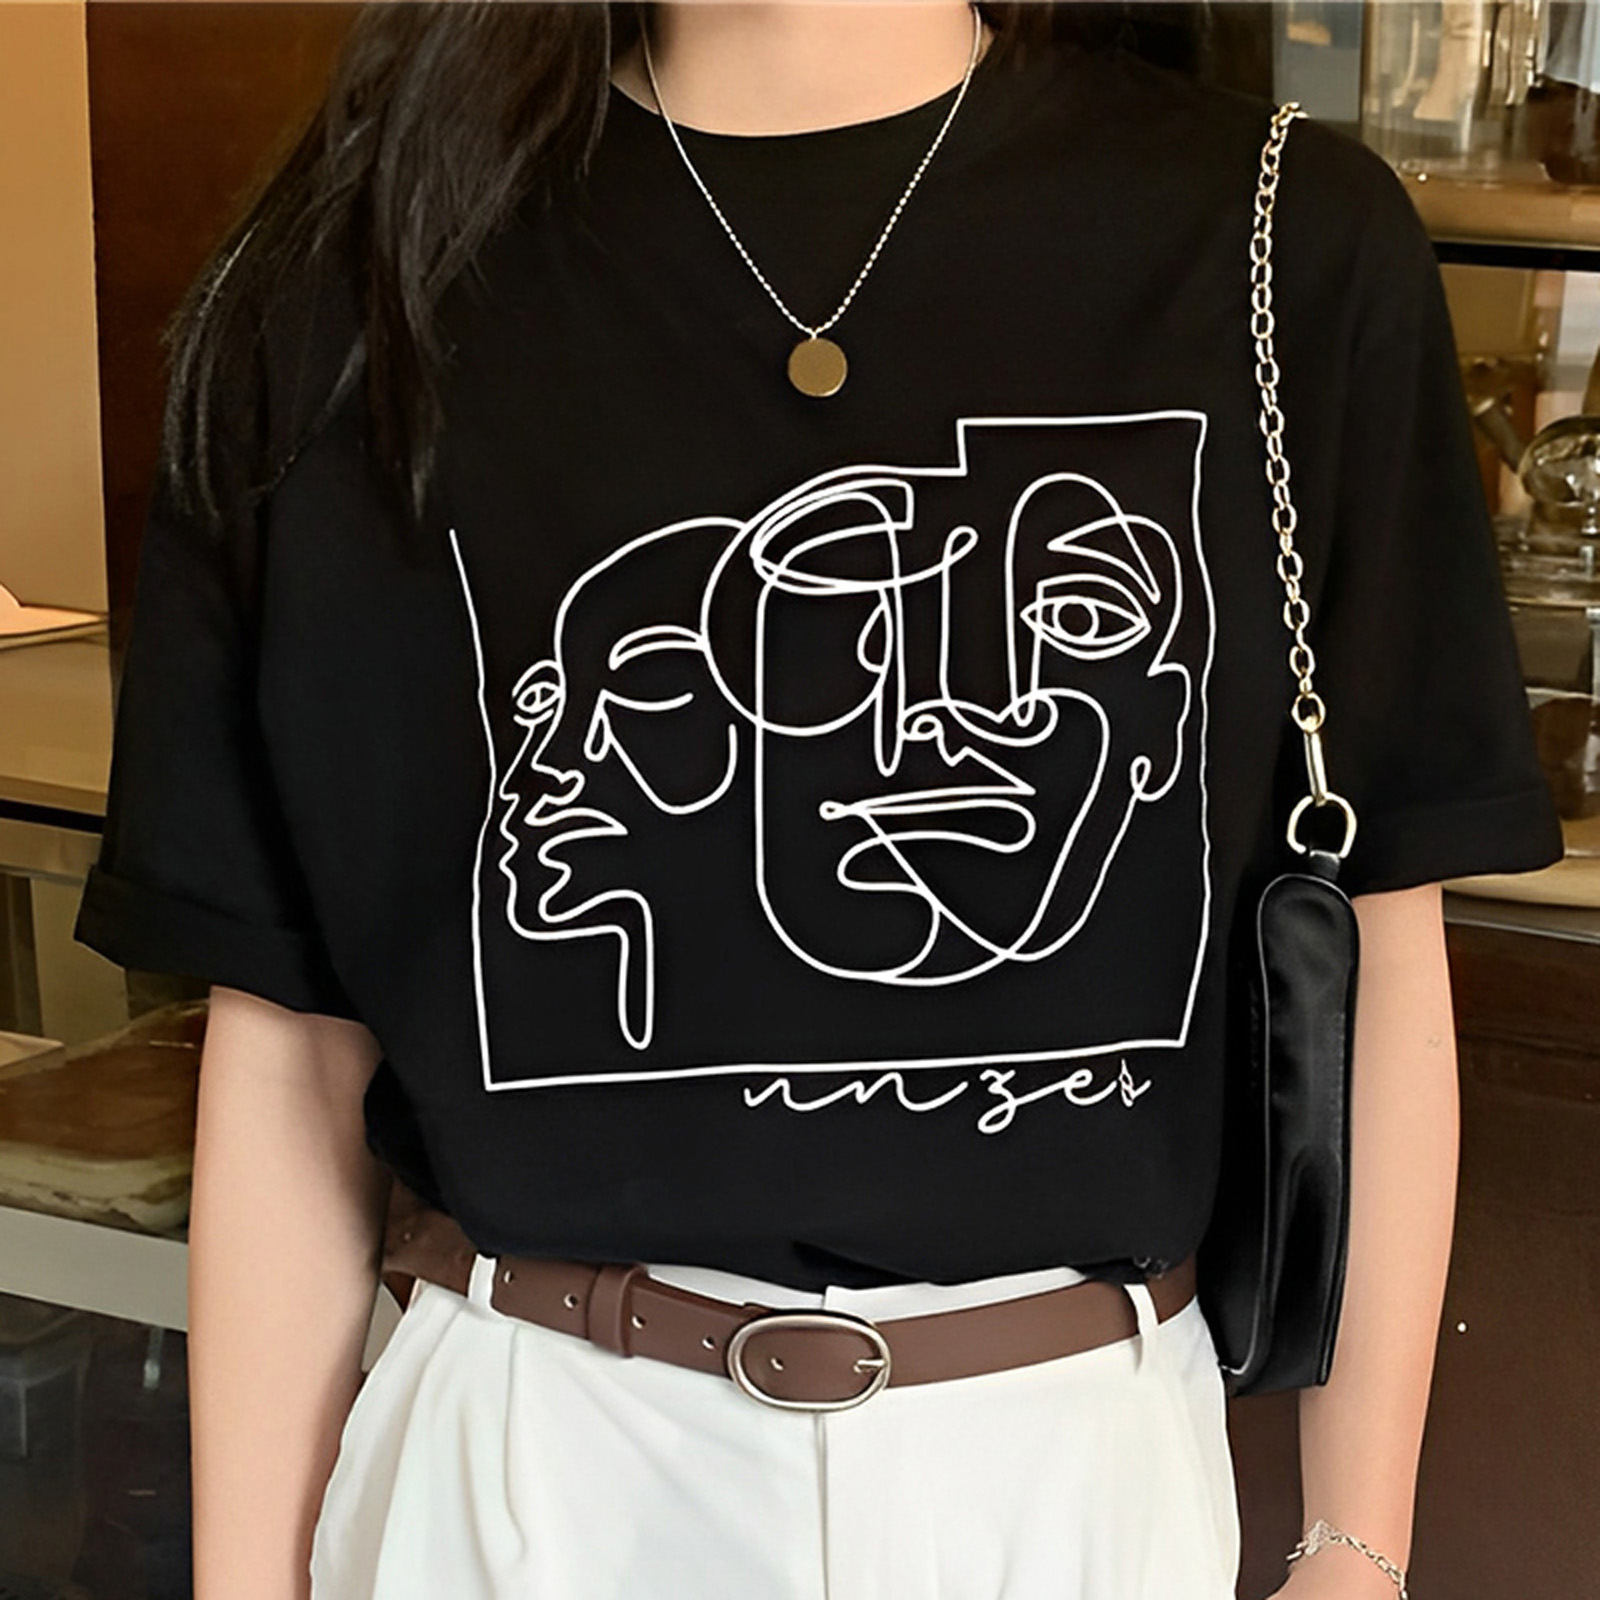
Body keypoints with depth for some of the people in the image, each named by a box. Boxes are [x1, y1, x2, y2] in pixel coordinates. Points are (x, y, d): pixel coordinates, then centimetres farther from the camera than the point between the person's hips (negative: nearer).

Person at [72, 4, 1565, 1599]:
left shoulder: (1292, 244, -7)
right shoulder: (349, 286, -8)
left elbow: (1369, 947, -3)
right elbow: (290, 1039, -4)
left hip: (1081, 1455, 2)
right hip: (534, 1462, 0)